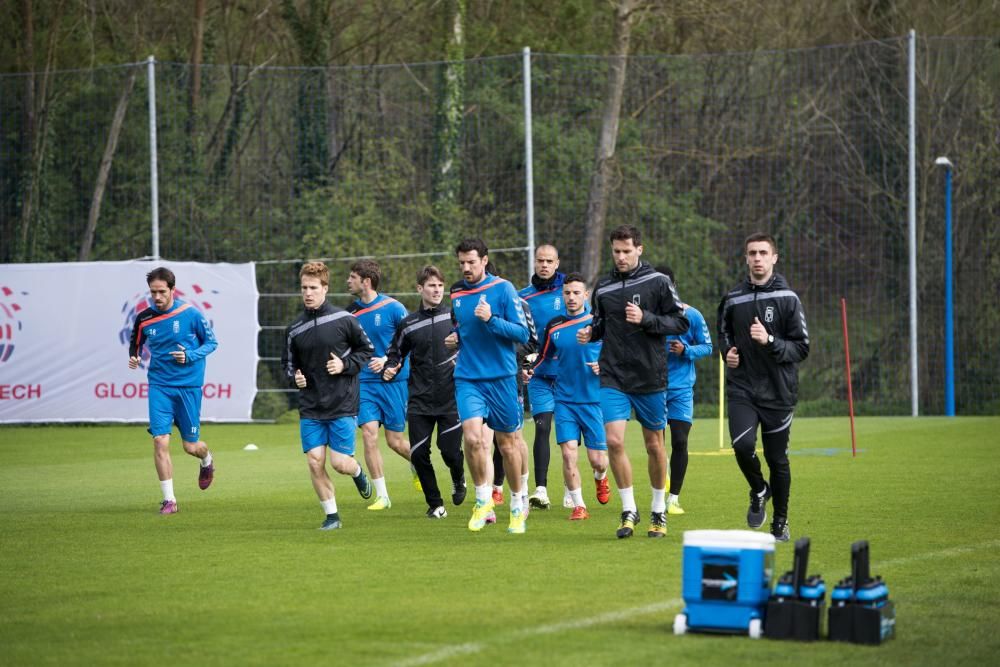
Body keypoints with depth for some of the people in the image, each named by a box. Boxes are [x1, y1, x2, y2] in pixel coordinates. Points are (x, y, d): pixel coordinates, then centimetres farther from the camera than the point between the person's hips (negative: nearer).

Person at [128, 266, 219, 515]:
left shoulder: (190, 314, -8)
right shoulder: (144, 319, 0)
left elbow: (211, 342, 1)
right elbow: (135, 344, 17)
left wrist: (191, 355, -17)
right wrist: (134, 358, -6)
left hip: (188, 385, -2)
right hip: (159, 386, 2)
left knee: (191, 446, 6)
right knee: (160, 441, -12)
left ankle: (207, 461, 44)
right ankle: (169, 499, -3)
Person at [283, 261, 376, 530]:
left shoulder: (343, 320, -6)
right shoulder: (295, 329, 2)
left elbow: (367, 349, 6)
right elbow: (288, 363, 15)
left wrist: (346, 365, -10)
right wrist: (294, 377, -6)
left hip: (342, 406, -3)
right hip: (310, 409, 3)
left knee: (339, 463, -6)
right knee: (315, 462, -5)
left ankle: (358, 473, 30)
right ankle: (331, 515, 9)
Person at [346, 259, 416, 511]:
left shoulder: (392, 308, -9)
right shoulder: (351, 312, 5)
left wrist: (390, 361, -16)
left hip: (393, 381, -4)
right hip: (364, 382, 4)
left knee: (395, 441, 1)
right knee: (369, 433, -12)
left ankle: (417, 466, 36)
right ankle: (382, 496, -4)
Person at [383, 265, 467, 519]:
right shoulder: (408, 324, 6)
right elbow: (395, 352, 18)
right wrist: (390, 369, -1)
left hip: (451, 400, -2)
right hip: (419, 401, 2)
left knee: (450, 451, -7)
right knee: (419, 454, -4)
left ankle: (459, 480, 29)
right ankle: (435, 504, 14)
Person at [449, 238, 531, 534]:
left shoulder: (502, 288, -5)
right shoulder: (456, 293, 8)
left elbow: (522, 333, -10)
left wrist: (491, 319, -20)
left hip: (501, 378, -2)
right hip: (467, 379, 2)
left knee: (507, 443, 5)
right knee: (472, 437, -18)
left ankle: (517, 505, 23)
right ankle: (483, 499, 1)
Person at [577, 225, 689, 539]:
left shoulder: (658, 282, -4)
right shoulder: (603, 287, 7)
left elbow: (680, 322, -5)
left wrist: (646, 319, -18)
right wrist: (590, 332, -1)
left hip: (650, 377, -2)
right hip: (613, 378, 2)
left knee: (654, 445, 8)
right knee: (614, 440, -13)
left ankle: (658, 512, 24)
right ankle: (629, 510, 0)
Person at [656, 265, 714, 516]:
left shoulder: (691, 315, -1)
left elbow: (707, 346, 3)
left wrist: (686, 351, -15)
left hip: (681, 389, -1)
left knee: (679, 442, -7)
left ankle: (674, 498, 1)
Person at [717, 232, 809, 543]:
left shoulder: (787, 299, -4)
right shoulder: (733, 299, 6)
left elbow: (802, 347, -5)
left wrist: (770, 341, -20)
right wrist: (727, 352, 3)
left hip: (778, 391, -1)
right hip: (742, 389, 2)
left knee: (777, 458, 5)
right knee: (742, 444, -20)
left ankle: (780, 522, 24)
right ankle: (759, 491, 11)